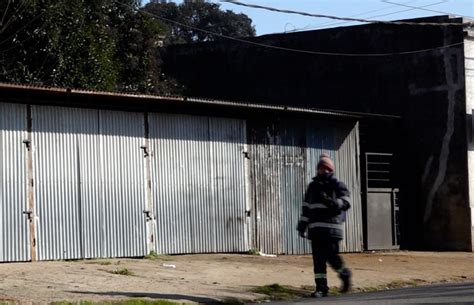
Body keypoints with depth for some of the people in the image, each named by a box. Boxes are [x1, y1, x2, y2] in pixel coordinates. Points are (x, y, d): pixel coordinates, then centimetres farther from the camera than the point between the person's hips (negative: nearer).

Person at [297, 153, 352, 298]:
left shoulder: (337, 185, 3)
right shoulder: (313, 186, 20)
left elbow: (345, 203, -10)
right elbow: (306, 207, 21)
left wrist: (330, 202, -26)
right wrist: (302, 226, 17)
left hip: (331, 227, -5)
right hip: (315, 227, 5)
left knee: (331, 255, -9)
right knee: (318, 258, 0)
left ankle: (345, 275, 19)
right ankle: (321, 287, 3)